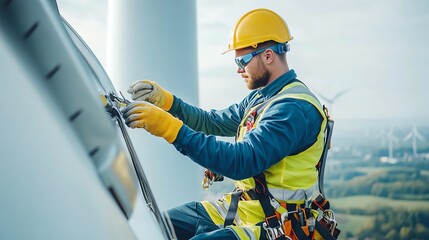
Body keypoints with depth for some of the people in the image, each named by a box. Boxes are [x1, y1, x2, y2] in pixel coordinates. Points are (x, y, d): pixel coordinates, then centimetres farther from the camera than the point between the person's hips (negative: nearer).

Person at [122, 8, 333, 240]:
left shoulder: (294, 108, -21)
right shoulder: (260, 97, 11)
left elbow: (242, 161, -30)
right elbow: (213, 122, 17)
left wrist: (170, 128, -33)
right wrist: (164, 100, 3)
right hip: (238, 207, 10)